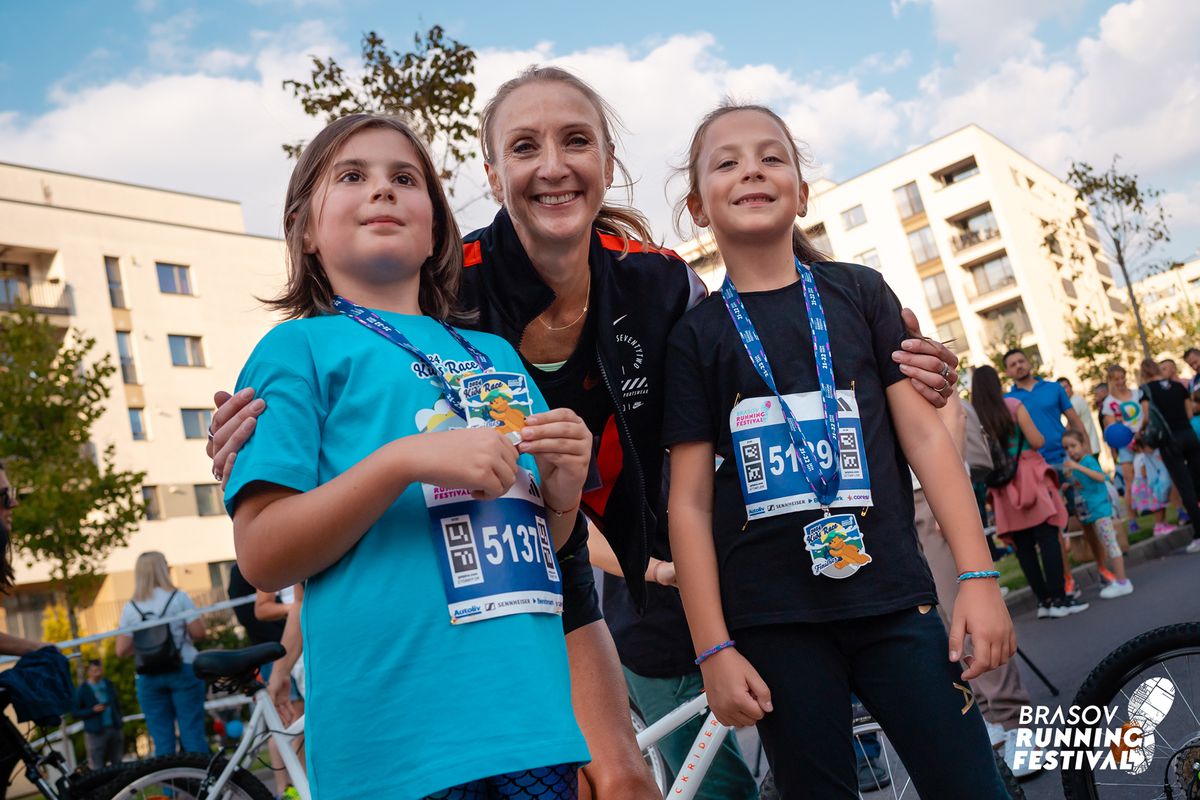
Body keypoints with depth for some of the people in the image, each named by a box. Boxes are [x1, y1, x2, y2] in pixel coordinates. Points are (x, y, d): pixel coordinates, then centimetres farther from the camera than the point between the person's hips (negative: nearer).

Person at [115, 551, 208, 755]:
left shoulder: (130, 608, 3)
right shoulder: (178, 597, -3)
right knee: (193, 734, -1)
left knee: (162, 741, 5)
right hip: (184, 671, -2)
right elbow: (199, 632, -7)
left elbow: (122, 651, 2)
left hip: (148, 677, 2)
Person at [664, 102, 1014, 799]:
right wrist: (714, 648, -3)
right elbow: (690, 501, 0)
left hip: (893, 601, 1)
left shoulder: (860, 292, 8)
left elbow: (925, 433, 4)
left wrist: (979, 574, -3)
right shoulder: (695, 336, 3)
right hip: (772, 624, -1)